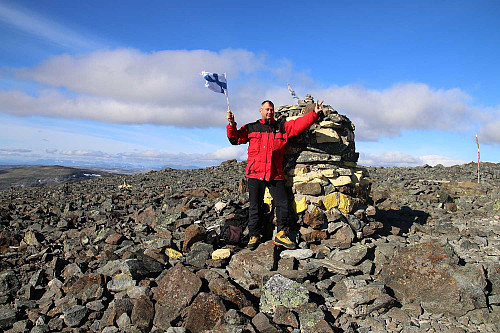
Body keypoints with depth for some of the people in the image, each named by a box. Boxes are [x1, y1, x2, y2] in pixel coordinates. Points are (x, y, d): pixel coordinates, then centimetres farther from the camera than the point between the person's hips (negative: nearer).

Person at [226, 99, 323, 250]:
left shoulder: (282, 127, 13)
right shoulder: (251, 128, 13)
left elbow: (299, 124, 4)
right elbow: (235, 139, 11)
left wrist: (314, 114, -9)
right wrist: (232, 125, -4)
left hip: (275, 174, 1)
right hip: (255, 173, -1)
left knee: (283, 204, 0)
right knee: (255, 206, 4)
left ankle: (281, 234, 14)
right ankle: (254, 235, 18)